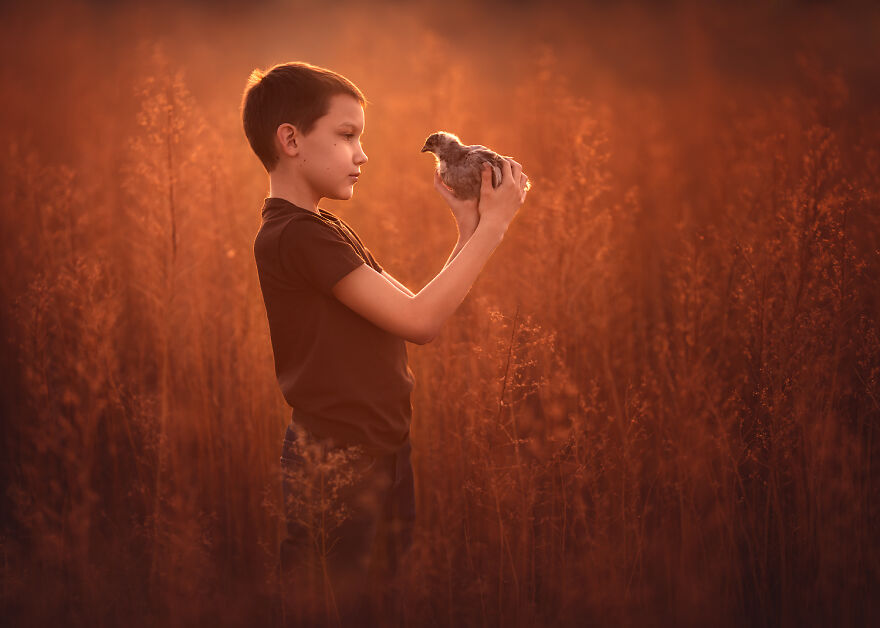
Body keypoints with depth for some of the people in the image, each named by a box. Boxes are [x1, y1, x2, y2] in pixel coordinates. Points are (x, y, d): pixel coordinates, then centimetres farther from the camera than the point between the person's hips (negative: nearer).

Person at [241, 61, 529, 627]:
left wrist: (471, 229, 0)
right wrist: (493, 225, -14)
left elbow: (418, 315, 9)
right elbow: (420, 320, -21)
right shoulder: (297, 235, -18)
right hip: (336, 469, -10)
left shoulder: (327, 229, 15)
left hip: (377, 456, 10)